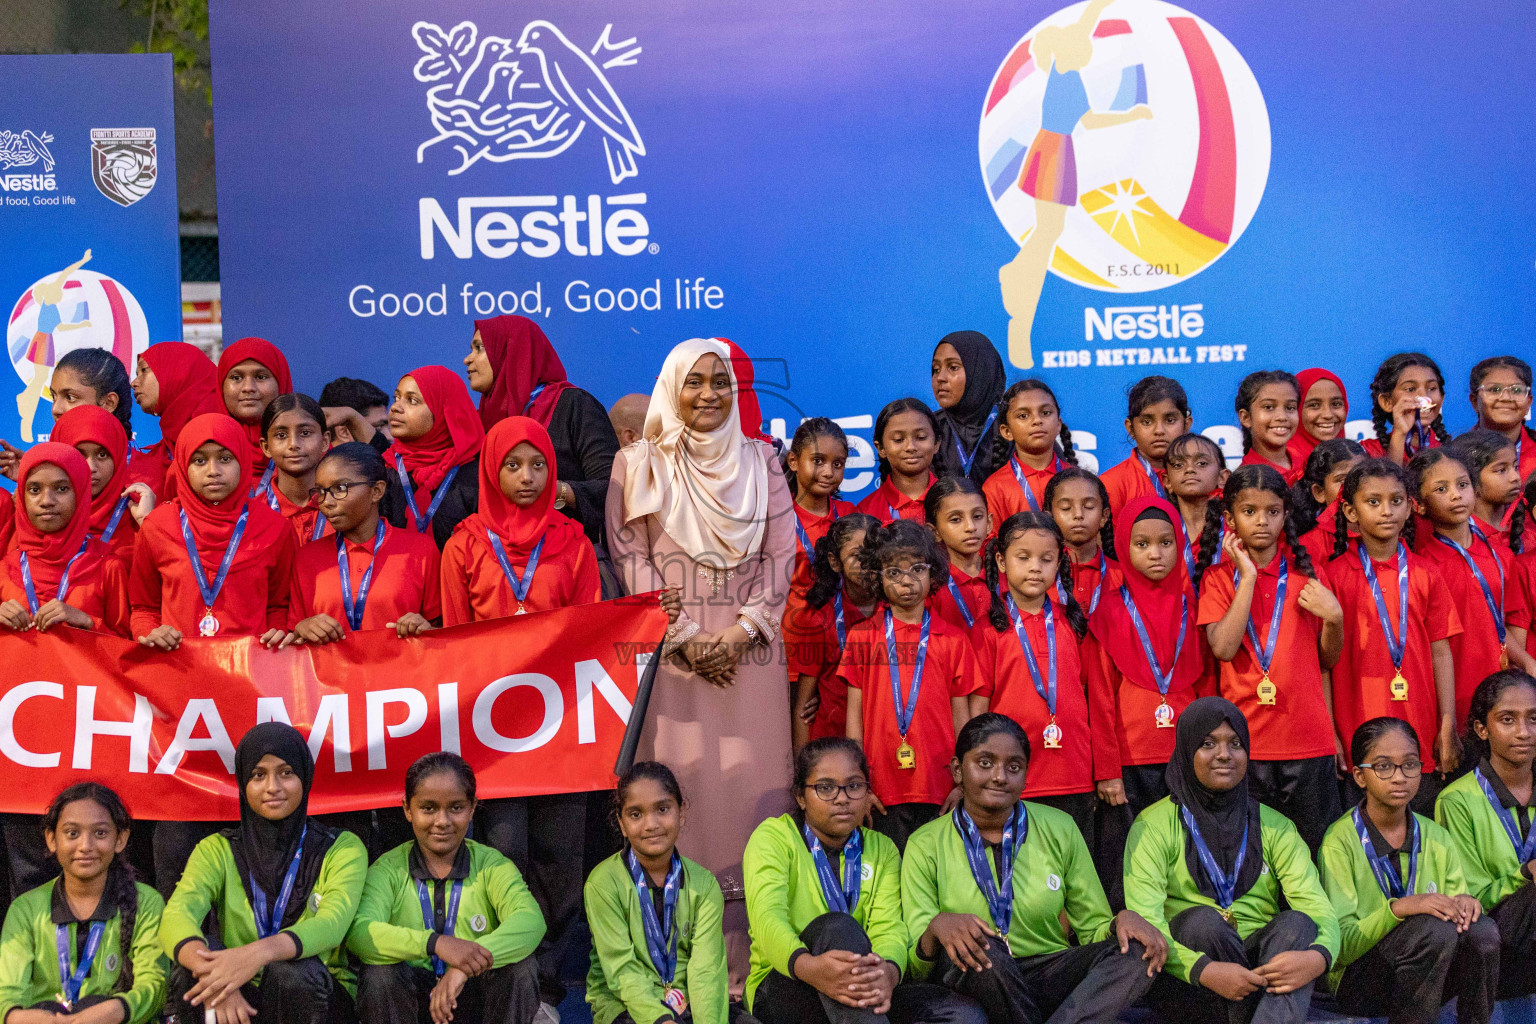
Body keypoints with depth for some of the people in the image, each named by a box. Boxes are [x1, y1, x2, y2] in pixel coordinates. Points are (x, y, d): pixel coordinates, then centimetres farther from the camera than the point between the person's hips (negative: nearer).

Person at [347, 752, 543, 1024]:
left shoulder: (491, 866, 0)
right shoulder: (388, 869, -1)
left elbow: (530, 921, -22)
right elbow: (358, 932, -23)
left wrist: (464, 969, -40)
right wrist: (434, 943, -40)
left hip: (475, 996, 1)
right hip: (410, 998, 0)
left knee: (520, 967, -26)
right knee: (378, 973, -29)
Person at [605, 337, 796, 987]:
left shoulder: (760, 462, 11)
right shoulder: (639, 464, 6)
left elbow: (780, 555, 6)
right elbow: (630, 558, 0)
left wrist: (741, 631, -7)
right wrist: (685, 637, -9)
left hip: (749, 649, 2)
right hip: (670, 651, -1)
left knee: (748, 780, -2)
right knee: (680, 779, -5)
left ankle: (746, 950, 2)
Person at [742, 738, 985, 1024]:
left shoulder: (882, 849, 15)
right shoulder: (773, 838, 2)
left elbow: (888, 926, -3)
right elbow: (767, 917, -17)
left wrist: (888, 971, -30)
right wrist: (808, 967, -41)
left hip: (866, 1000, 4)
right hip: (782, 988, -3)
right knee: (838, 927, -35)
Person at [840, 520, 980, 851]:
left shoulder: (953, 640, 8)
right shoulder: (862, 637, 7)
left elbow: (961, 716, 9)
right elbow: (855, 714, 7)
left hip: (940, 790, 0)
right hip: (883, 793, 0)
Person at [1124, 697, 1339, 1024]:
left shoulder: (1275, 827, 10)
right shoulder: (1154, 826, 1)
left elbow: (1319, 908, -4)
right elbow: (1143, 919, -13)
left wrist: (1318, 956, -29)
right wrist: (1204, 970, -32)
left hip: (1261, 965, 2)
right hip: (1184, 984, -2)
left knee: (1297, 922, -25)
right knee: (1203, 919, -30)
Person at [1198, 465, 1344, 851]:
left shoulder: (1305, 575, 9)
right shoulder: (1219, 579, 4)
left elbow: (1328, 658, 14)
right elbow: (1223, 648, -13)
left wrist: (1333, 616, -5)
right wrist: (1247, 577, -11)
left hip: (1309, 739, 2)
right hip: (1246, 741, -1)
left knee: (1317, 849, 0)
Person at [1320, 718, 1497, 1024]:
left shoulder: (1437, 838, 8)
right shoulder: (1341, 841, -9)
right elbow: (1340, 947, -14)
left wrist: (1466, 904, -15)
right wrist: (1397, 908, -28)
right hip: (1358, 984, -5)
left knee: (1482, 930, -25)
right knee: (1435, 928, -32)